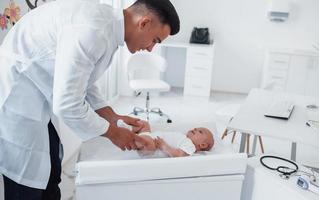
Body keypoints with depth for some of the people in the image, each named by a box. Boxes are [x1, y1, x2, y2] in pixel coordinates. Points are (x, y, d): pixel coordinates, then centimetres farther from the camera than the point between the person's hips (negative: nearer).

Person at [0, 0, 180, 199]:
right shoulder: (92, 30, -28)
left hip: (31, 100, 9)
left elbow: (82, 80, 14)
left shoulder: (107, 23, 3)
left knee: (49, 175, 17)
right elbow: (67, 105, -27)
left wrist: (112, 117, 8)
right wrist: (112, 132, -13)